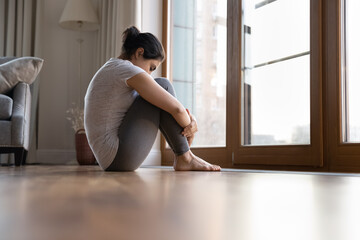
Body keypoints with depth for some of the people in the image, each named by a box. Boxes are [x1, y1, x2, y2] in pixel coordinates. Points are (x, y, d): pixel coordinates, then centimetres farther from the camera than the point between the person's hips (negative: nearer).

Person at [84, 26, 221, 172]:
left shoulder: (111, 67, 16)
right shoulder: (127, 70, -14)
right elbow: (176, 108, -17)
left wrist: (189, 120, 5)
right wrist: (189, 127, 2)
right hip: (121, 158, -10)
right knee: (163, 86, -5)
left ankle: (183, 156, 14)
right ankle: (185, 158, 0)